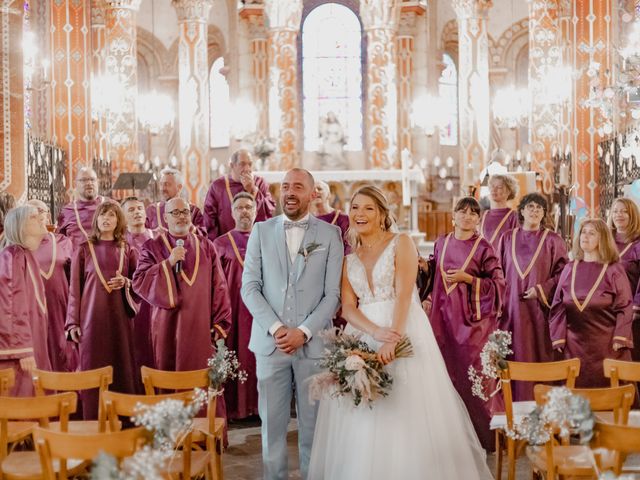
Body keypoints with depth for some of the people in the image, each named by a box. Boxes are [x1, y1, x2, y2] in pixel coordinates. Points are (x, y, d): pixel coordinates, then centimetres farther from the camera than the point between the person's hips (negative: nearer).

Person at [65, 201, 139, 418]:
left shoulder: (127, 251, 9)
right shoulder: (83, 250, 3)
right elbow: (74, 288, 2)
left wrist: (126, 282, -8)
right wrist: (73, 322, -4)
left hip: (120, 318, 2)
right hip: (92, 318, -2)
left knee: (122, 370, 1)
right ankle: (93, 423, 5)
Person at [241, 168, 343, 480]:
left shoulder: (330, 234, 4)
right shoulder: (261, 231, 8)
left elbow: (333, 293, 0)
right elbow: (250, 287, 3)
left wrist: (304, 332, -10)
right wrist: (275, 328, -9)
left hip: (313, 343, -1)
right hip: (270, 341, 1)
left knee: (312, 423, 5)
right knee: (272, 421, 5)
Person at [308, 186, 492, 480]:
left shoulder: (401, 243, 1)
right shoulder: (349, 260, 14)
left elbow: (404, 294, -10)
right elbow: (348, 307, 3)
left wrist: (392, 339, -23)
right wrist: (376, 332, -16)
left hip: (404, 331, -4)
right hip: (363, 337, 4)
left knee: (407, 412, -5)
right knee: (361, 423, 2)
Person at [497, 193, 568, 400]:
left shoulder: (553, 240, 2)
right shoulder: (507, 238, 10)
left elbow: (562, 273, 0)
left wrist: (541, 290, -11)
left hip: (539, 308, -2)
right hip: (511, 307, 2)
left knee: (537, 357, -1)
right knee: (512, 359, 2)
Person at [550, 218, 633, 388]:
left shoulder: (614, 270, -2)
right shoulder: (569, 269, 8)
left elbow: (624, 308, -5)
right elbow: (558, 307, 7)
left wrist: (620, 340, -14)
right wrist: (558, 338, -1)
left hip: (607, 345, -2)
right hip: (575, 345, 3)